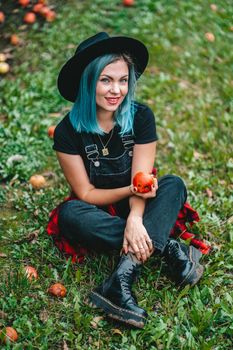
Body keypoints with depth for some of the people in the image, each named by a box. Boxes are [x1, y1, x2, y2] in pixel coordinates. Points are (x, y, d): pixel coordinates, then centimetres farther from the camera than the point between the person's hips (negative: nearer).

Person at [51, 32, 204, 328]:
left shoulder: (141, 117, -13)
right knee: (70, 213, -34)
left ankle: (123, 278, -41)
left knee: (174, 185, -26)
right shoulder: (68, 131, -17)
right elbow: (86, 194, -14)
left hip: (133, 209, 2)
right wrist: (130, 191, -30)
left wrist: (135, 218, -39)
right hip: (96, 215, -1)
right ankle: (170, 248, -31)